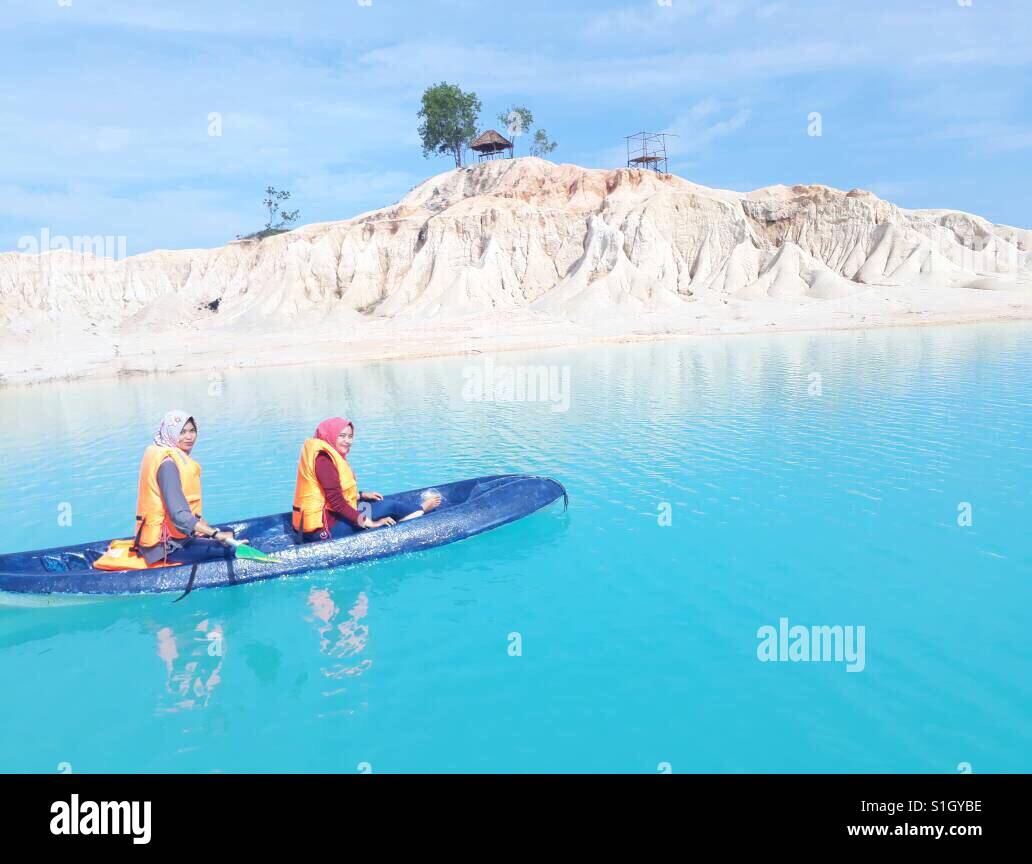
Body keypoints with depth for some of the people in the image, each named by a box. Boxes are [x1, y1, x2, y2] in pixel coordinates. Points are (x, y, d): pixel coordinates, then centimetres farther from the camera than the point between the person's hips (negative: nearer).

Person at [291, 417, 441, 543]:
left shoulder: (329, 455, 11)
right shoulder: (323, 458, -20)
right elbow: (336, 502, -24)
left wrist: (361, 495, 12)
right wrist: (370, 523, -20)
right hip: (323, 528, -10)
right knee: (388, 507, -2)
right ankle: (422, 509, 21)